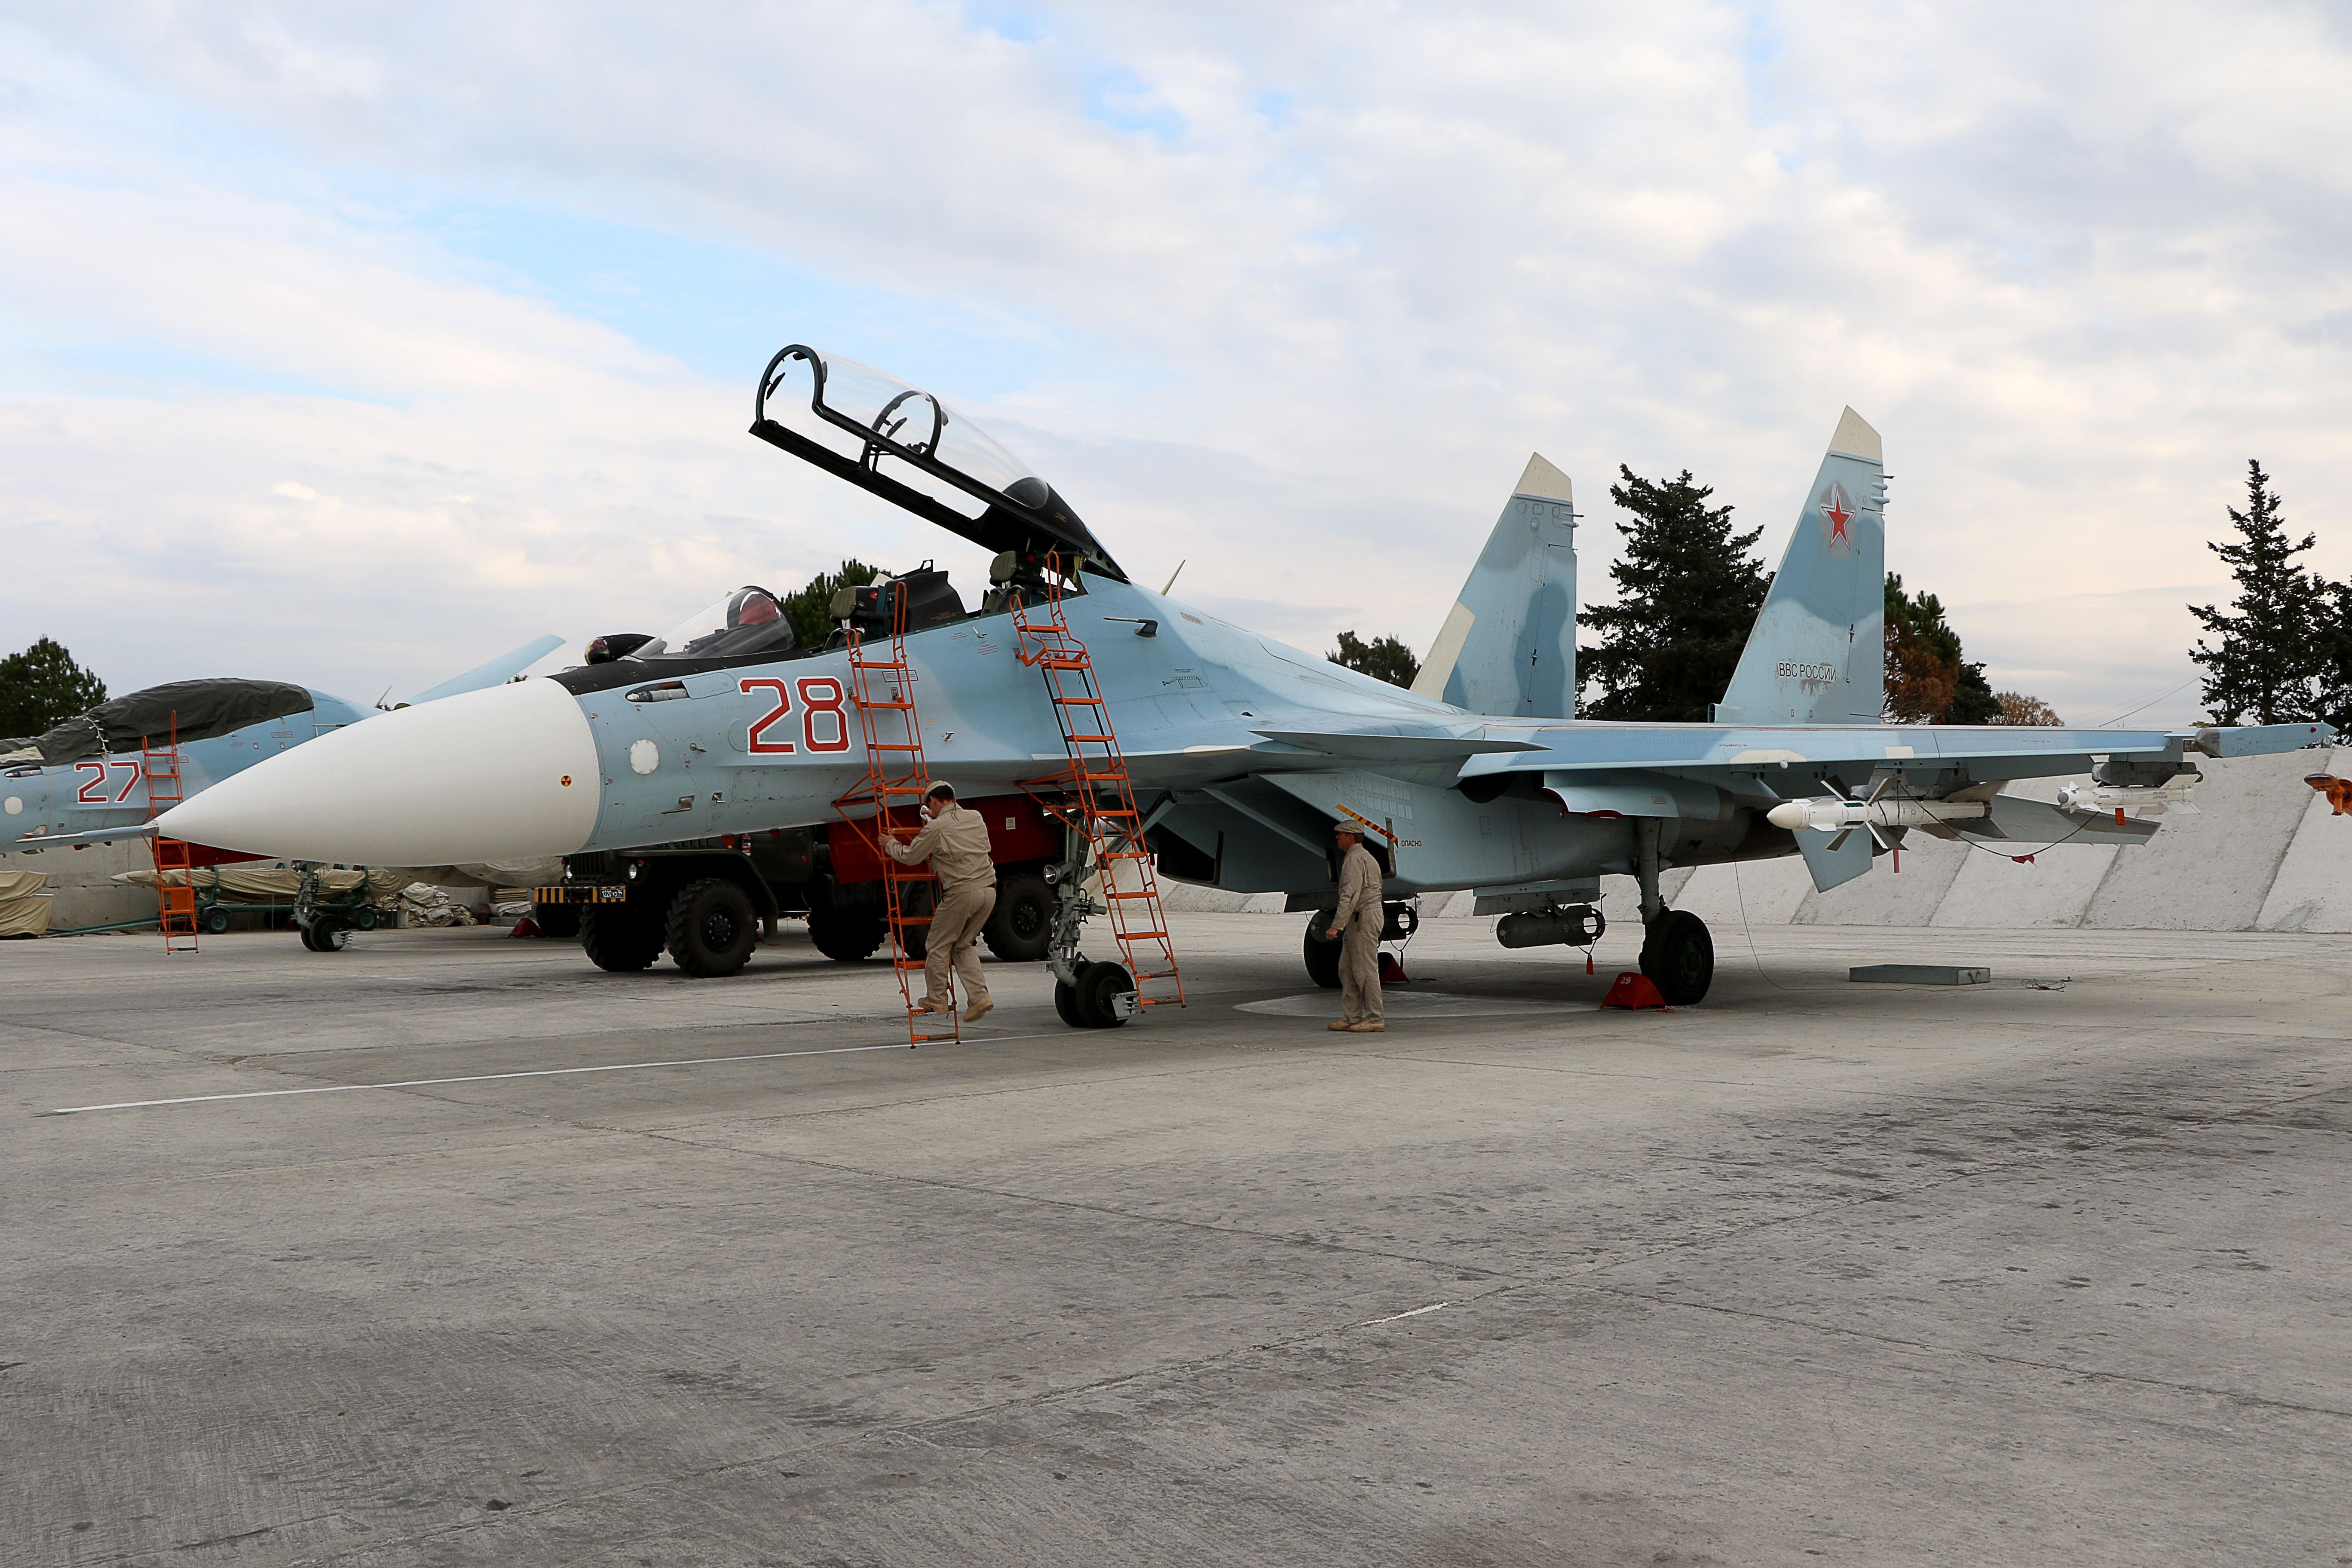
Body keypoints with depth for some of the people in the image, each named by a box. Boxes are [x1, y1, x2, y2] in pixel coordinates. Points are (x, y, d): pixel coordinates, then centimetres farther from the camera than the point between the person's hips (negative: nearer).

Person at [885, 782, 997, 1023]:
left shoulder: (936, 828, -7)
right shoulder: (976, 818, 12)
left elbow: (910, 857, 1)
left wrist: (891, 844, 23)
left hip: (961, 892, -7)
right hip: (989, 888, 7)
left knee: (938, 945, 10)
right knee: (963, 945, 18)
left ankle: (937, 999, 17)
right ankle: (980, 996, 6)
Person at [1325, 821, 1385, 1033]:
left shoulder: (1355, 859, -13)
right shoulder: (1364, 856, 21)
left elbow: (1350, 896, -22)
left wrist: (1337, 926, -26)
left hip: (1364, 917, -11)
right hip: (1359, 920, 11)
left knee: (1365, 969, -7)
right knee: (1347, 969, 10)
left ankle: (1375, 1018, -4)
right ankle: (1351, 1017, 11)